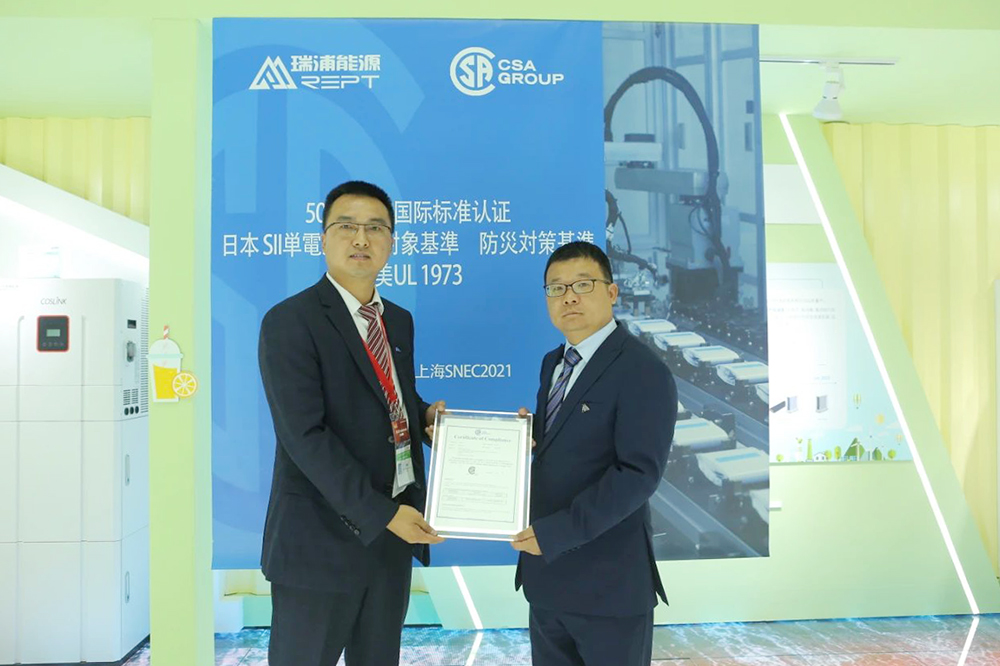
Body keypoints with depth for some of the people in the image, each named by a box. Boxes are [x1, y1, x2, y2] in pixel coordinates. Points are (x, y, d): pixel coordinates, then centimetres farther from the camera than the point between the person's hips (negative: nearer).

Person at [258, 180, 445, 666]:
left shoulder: (399, 321, 10)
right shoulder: (289, 322, -13)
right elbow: (306, 437, -20)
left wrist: (424, 414, -3)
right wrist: (381, 513, -22)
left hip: (393, 530, 7)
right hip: (321, 538, -6)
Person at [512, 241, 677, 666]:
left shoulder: (642, 371, -15)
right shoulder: (553, 363, 11)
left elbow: (639, 472, -22)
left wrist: (559, 531, -24)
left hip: (608, 578, -7)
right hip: (547, 570, 7)